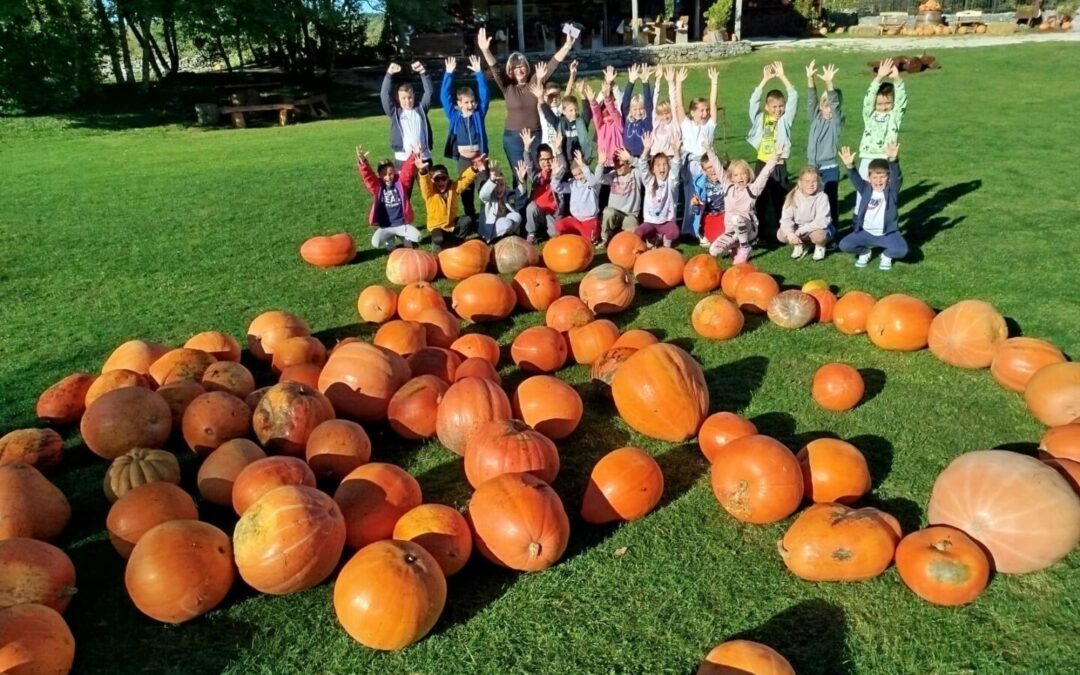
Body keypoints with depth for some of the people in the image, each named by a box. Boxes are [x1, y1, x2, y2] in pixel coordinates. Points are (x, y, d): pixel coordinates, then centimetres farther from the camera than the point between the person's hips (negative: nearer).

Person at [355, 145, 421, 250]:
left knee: (417, 237, -26)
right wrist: (363, 162, -36)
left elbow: (408, 171, -15)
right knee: (375, 243, -26)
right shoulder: (377, 186, -2)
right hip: (385, 227, 1)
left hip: (402, 224, 0)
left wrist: (413, 156, -33)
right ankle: (390, 241, 12)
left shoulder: (401, 183, -2)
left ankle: (405, 238, 13)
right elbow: (368, 176, -17)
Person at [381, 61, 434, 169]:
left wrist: (423, 72, -11)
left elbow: (429, 92, 0)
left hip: (424, 157, 1)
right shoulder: (395, 112, 4)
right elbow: (384, 94, -4)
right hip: (403, 158, -1)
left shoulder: (421, 109, 7)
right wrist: (389, 74, -13)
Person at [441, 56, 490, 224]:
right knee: (466, 190, 9)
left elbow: (485, 95, -4)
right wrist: (448, 74, -7)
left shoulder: (479, 113, 2)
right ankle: (470, 219, 21)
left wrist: (479, 72, -11)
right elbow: (444, 97, -2)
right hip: (463, 158, 1)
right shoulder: (454, 116, 2)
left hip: (480, 156, -1)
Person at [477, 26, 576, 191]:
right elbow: (495, 69, -15)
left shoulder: (535, 81, 2)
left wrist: (567, 46, -12)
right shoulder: (507, 87, -2)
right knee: (519, 176, 3)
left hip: (536, 135, 2)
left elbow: (552, 64, -2)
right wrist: (485, 50, -31)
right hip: (513, 137, -2)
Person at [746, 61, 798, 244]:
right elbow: (754, 100, -6)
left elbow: (793, 98, -6)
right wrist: (765, 79, -10)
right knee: (762, 200, 6)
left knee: (780, 200, 5)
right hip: (762, 165, 1)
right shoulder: (760, 119, 5)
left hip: (779, 166, -1)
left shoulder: (785, 119, 3)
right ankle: (765, 231, 16)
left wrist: (782, 77, -8)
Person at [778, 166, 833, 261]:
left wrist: (800, 231, -34)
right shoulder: (793, 196, -12)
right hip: (799, 230, 4)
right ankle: (799, 245, 9)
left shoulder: (822, 197, -21)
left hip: (818, 228, -3)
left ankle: (820, 247, 0)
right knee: (781, 234, -22)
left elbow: (821, 221, -29)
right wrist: (790, 233, -36)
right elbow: (786, 218, -18)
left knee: (818, 235, -39)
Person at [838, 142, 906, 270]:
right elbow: (856, 179, -18)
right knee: (844, 245, -19)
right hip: (866, 232, 2)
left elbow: (896, 176, -25)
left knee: (901, 250, -28)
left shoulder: (891, 191, -6)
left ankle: (886, 255, 11)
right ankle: (865, 252, 14)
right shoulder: (866, 189, -1)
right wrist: (850, 166, -40)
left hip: (887, 233, -2)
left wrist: (892, 160, -46)